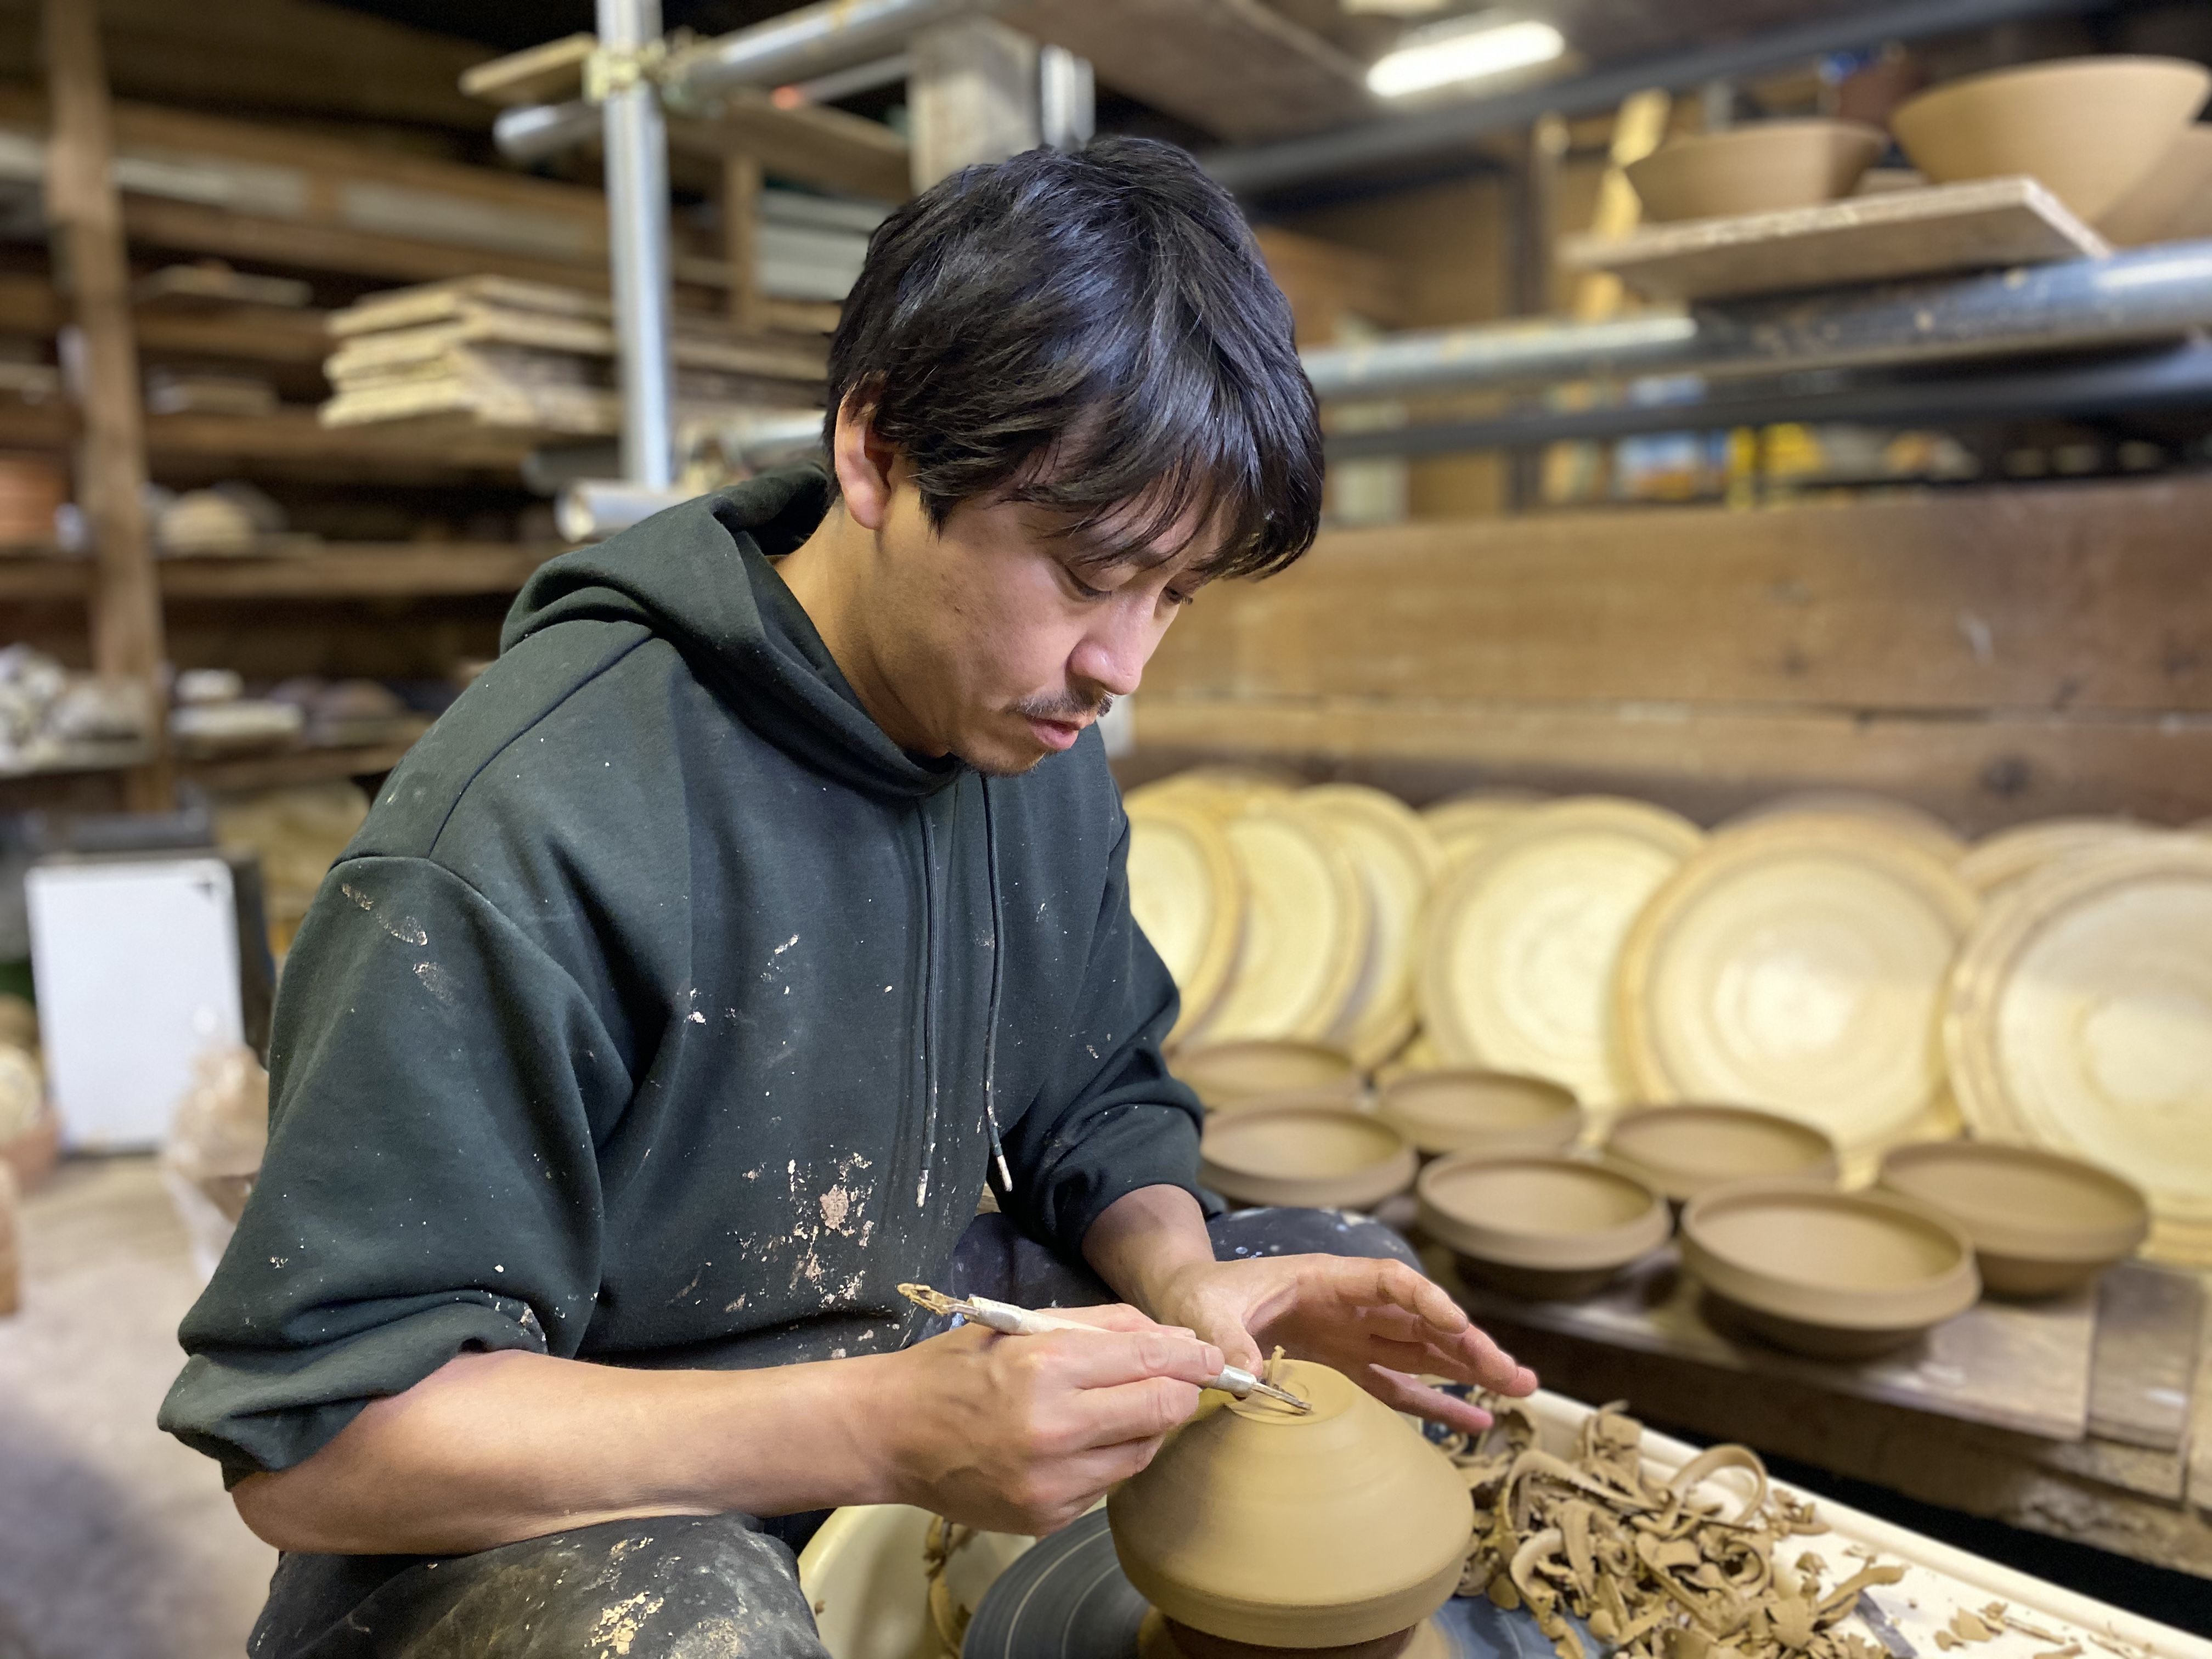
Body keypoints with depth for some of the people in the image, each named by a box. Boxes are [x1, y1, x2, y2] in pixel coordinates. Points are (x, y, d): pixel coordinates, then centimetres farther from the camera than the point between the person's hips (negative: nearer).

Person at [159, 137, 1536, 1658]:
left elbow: (1101, 1101, 7)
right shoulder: (527, 832, -29)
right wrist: (892, 1431, -34)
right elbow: (315, 1430, -25)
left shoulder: (1038, 734, -5)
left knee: (1349, 1281, 7)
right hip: (554, 1515, -6)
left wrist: (1178, 1275, -15)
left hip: (906, 1343, 7)